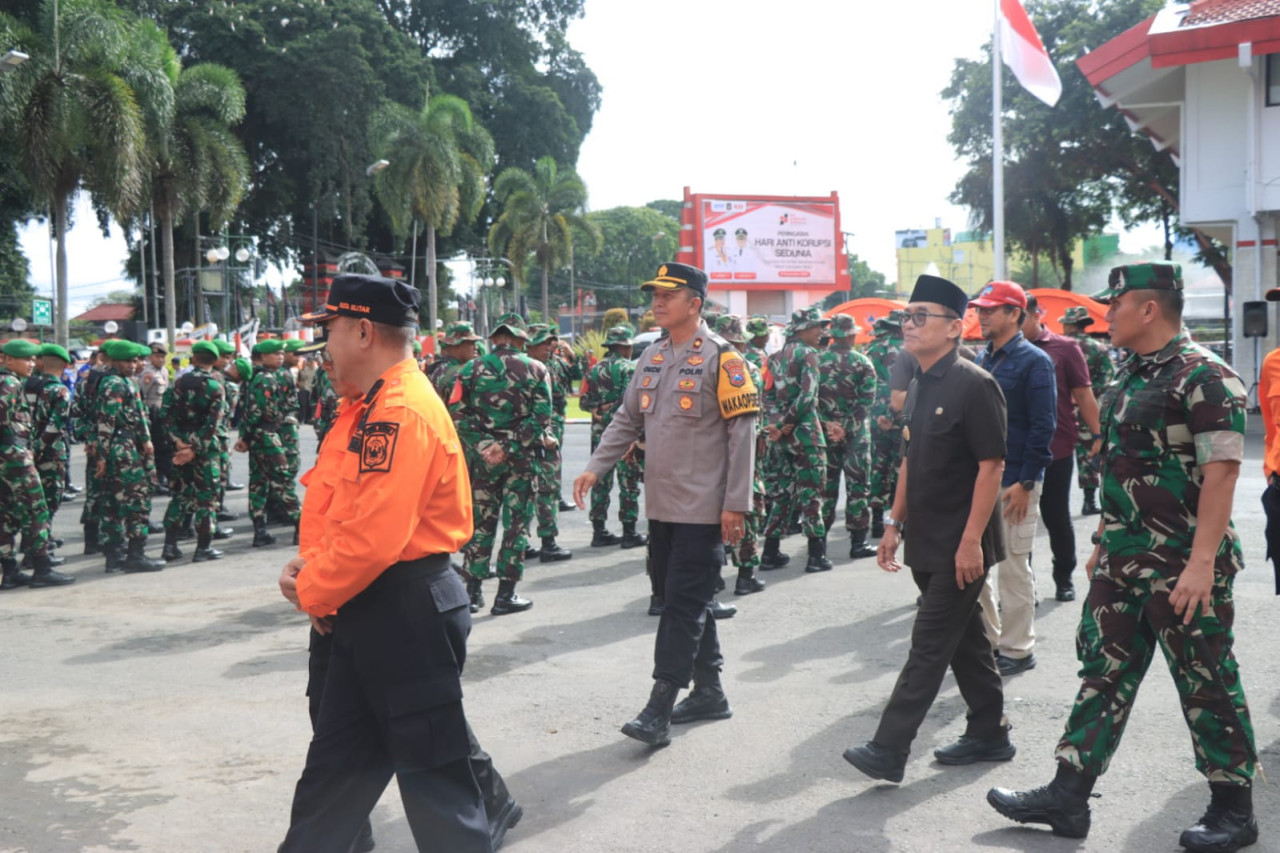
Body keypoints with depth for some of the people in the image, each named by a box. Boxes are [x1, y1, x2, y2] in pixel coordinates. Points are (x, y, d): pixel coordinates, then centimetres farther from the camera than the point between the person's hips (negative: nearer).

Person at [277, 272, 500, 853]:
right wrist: (307, 566, 1)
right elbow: (333, 509, 19)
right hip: (364, 614, 10)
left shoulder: (401, 413, -21)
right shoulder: (366, 408, 12)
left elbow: (371, 538, -27)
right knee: (335, 762, 19)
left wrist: (313, 592, -12)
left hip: (407, 615, -10)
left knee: (431, 771, 1)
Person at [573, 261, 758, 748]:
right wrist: (595, 468, 4)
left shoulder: (720, 357, -10)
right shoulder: (652, 357, 12)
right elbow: (627, 419, 16)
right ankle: (709, 691, 26)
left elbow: (742, 431, -12)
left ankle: (659, 709, -6)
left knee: (684, 604, -6)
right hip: (661, 504, 8)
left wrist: (736, 503, -15)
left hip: (703, 508, -7)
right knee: (687, 601, 14)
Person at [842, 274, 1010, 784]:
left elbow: (991, 466, -17)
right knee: (965, 641, 16)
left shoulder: (974, 385, -15)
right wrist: (895, 522, 16)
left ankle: (889, 750, -4)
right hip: (926, 544, 8)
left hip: (959, 548, -8)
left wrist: (971, 541, -20)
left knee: (929, 647, -5)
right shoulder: (918, 387, 11)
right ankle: (989, 734, 27)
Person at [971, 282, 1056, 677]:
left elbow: (1043, 426, -13)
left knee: (1013, 568, 0)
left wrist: (1025, 484, -17)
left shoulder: (1034, 361, -9)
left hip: (1014, 483, -7)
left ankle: (1017, 650, 12)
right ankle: (988, 639, 22)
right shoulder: (982, 360, 13)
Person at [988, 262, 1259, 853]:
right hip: (1122, 560, 9)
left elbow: (1221, 472, -21)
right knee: (1103, 672, 10)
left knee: (1207, 684, 4)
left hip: (1182, 566, -9)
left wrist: (1202, 562, -26)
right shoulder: (1132, 375, 12)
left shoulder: (1204, 376, -15)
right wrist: (1103, 542, 20)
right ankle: (1068, 797, 16)